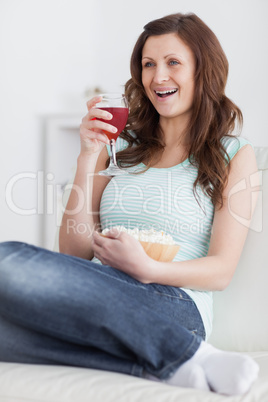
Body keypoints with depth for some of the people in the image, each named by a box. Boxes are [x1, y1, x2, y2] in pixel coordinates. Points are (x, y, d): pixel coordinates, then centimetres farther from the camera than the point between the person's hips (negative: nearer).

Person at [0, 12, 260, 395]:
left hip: (173, 306, -5)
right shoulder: (122, 145, 21)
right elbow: (74, 253, 11)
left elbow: (221, 270, 3)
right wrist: (88, 157, 2)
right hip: (94, 301, 5)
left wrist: (146, 268, -16)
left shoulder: (233, 153, 12)